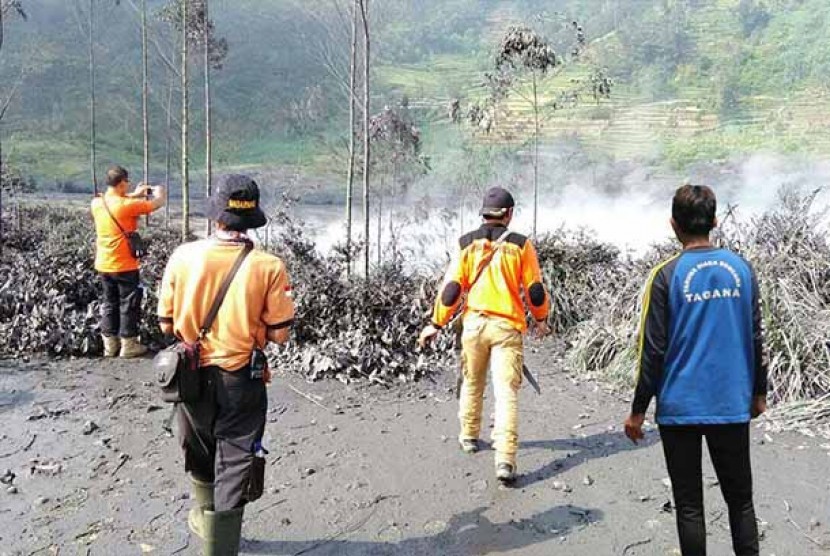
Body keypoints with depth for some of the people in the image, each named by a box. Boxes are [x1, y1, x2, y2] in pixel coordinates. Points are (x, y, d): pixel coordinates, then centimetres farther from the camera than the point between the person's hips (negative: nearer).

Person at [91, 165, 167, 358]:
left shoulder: (97, 203, 0)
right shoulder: (128, 205, -19)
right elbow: (159, 203, -10)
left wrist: (135, 194, 22)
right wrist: (158, 191, 12)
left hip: (103, 265, 7)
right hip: (124, 265, -6)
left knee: (109, 303, 16)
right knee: (129, 304, 5)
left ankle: (110, 345, 21)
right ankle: (128, 345, 11)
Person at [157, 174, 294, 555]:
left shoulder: (183, 256, -11)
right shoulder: (268, 267, -16)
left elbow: (166, 324, -2)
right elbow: (280, 335, -12)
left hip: (193, 375, 3)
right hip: (241, 380, -3)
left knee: (201, 455, 26)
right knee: (234, 466, 10)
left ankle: (205, 517, 50)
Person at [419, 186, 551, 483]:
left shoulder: (468, 243, 0)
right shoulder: (521, 245, -3)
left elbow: (452, 288, -2)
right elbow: (535, 291, 1)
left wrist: (436, 324, 7)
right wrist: (541, 319, 19)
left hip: (474, 323, 2)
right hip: (507, 326, -2)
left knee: (472, 383, 21)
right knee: (507, 392, -2)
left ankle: (469, 437, 37)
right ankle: (505, 460, -9)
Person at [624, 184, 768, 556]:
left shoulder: (667, 275, -10)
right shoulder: (741, 268, 1)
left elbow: (653, 349, -11)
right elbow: (755, 338, 6)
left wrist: (638, 410, -3)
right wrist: (759, 393, 19)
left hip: (680, 407, -3)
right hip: (732, 405, 4)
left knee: (689, 505, 8)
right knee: (740, 499, 17)